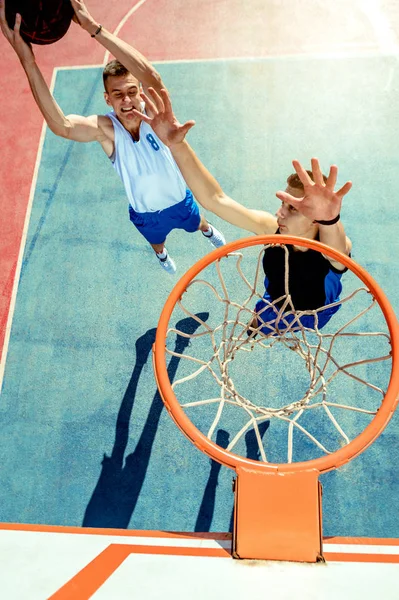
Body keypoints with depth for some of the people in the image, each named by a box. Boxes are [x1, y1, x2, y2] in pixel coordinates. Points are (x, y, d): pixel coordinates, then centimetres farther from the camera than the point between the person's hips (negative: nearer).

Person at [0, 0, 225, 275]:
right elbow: (61, 125, -51)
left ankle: (209, 231, 71)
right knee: (156, 240, 33)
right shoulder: (105, 129, -30)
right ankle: (162, 255, 70)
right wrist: (27, 60, -61)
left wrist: (93, 26, -60)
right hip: (145, 214, 0)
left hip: (180, 200, 0)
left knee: (197, 222, 33)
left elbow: (150, 75, -54)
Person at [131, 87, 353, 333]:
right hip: (277, 306, 3)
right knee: (254, 331, 30)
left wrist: (329, 219, -99)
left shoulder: (330, 246, -44)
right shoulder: (272, 228, -34)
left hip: (315, 315, -2)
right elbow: (216, 199, -42)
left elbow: (336, 246, -72)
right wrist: (177, 145, -54)